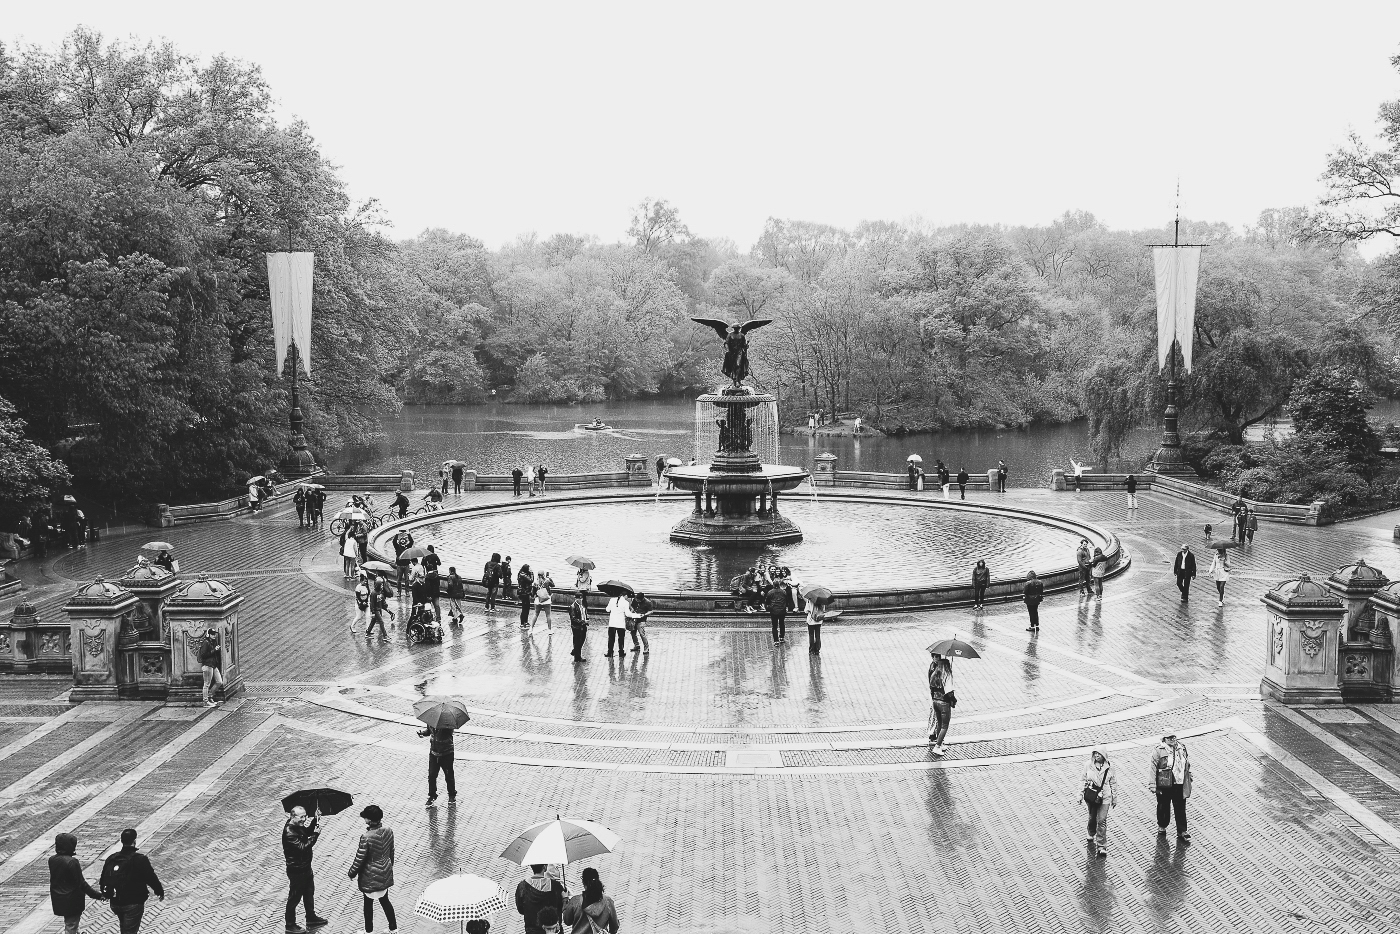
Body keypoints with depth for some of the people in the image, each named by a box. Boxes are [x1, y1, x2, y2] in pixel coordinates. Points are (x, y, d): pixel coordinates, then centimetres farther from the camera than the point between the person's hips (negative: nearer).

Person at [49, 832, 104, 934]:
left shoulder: (52, 860, -3)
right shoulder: (72, 862, -24)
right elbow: (81, 883, -21)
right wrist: (97, 895, -15)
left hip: (58, 901, 7)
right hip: (72, 902, -7)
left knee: (69, 924, 26)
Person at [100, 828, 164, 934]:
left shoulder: (111, 859, -1)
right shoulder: (140, 859, -17)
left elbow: (104, 878, 8)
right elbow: (151, 878, -11)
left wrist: (105, 893, 28)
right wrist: (160, 892, 5)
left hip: (115, 904, 5)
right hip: (134, 904, -5)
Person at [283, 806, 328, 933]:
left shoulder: (298, 825, -2)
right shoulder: (289, 832, -29)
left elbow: (307, 834, 12)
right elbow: (302, 847, -33)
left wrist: (314, 821, -5)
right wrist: (315, 835, -29)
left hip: (305, 867, 9)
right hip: (296, 870, -9)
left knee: (309, 893, 24)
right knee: (294, 897, 7)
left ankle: (311, 919, 41)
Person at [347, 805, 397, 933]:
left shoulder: (366, 837, -28)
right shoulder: (388, 831, -10)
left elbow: (359, 859, -19)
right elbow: (391, 852, 4)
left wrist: (351, 873, -3)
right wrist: (390, 865, 22)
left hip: (370, 877, -6)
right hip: (385, 874, 6)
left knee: (368, 904, 15)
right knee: (385, 901, 23)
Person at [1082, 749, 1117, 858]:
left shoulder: (1109, 768, -7)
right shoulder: (1089, 766, -5)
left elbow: (1113, 784, 2)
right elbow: (1084, 781, 4)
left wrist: (1114, 799, 6)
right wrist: (1081, 794, 2)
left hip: (1104, 798, -2)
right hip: (1091, 797, 2)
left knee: (1102, 821, -7)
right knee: (1092, 818, 18)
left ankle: (1102, 846, 0)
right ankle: (1091, 835, 47)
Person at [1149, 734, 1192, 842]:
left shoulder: (1182, 748, 5)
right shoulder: (1158, 750, -10)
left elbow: (1187, 765, 16)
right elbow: (1154, 767, -10)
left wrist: (1189, 778, 18)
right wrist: (1153, 784, -13)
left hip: (1179, 784, 3)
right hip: (1164, 784, -3)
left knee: (1180, 809, 5)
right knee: (1164, 807, 13)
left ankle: (1182, 832, 14)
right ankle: (1162, 827, 35)